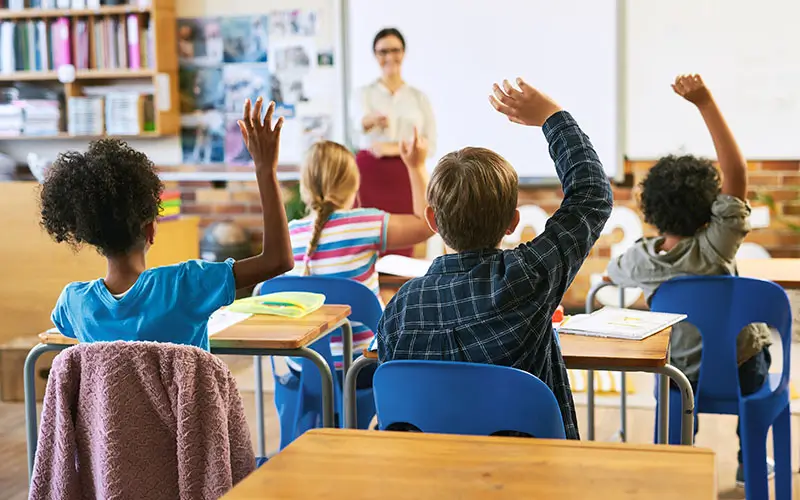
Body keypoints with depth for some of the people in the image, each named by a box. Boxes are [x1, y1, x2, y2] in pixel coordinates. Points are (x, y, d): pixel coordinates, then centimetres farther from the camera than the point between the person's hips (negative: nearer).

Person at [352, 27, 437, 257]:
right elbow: (361, 121, -19)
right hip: (369, 174, -1)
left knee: (403, 244, -2)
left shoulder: (419, 97, 9)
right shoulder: (365, 93, 5)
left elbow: (431, 145, 5)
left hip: (405, 177, 1)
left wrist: (395, 148, -10)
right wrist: (375, 119, -43)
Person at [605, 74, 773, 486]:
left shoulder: (640, 259, -19)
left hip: (680, 377, 2)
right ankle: (751, 460, 43)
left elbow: (613, 272, 6)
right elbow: (736, 172, -33)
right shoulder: (714, 249, -29)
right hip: (740, 374, -2)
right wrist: (705, 103, -36)